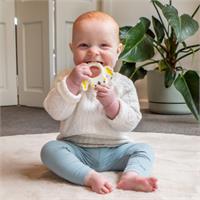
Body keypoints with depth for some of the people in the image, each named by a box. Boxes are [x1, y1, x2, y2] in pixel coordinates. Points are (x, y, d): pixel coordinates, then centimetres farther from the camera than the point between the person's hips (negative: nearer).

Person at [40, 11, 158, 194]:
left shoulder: (123, 84, -2)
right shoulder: (68, 80, -2)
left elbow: (131, 123, -8)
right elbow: (55, 112, -16)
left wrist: (112, 103, -25)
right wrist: (72, 83, -28)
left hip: (115, 150, 1)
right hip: (77, 150, -1)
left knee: (144, 149, -13)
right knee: (50, 149, -24)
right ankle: (91, 177, -35)